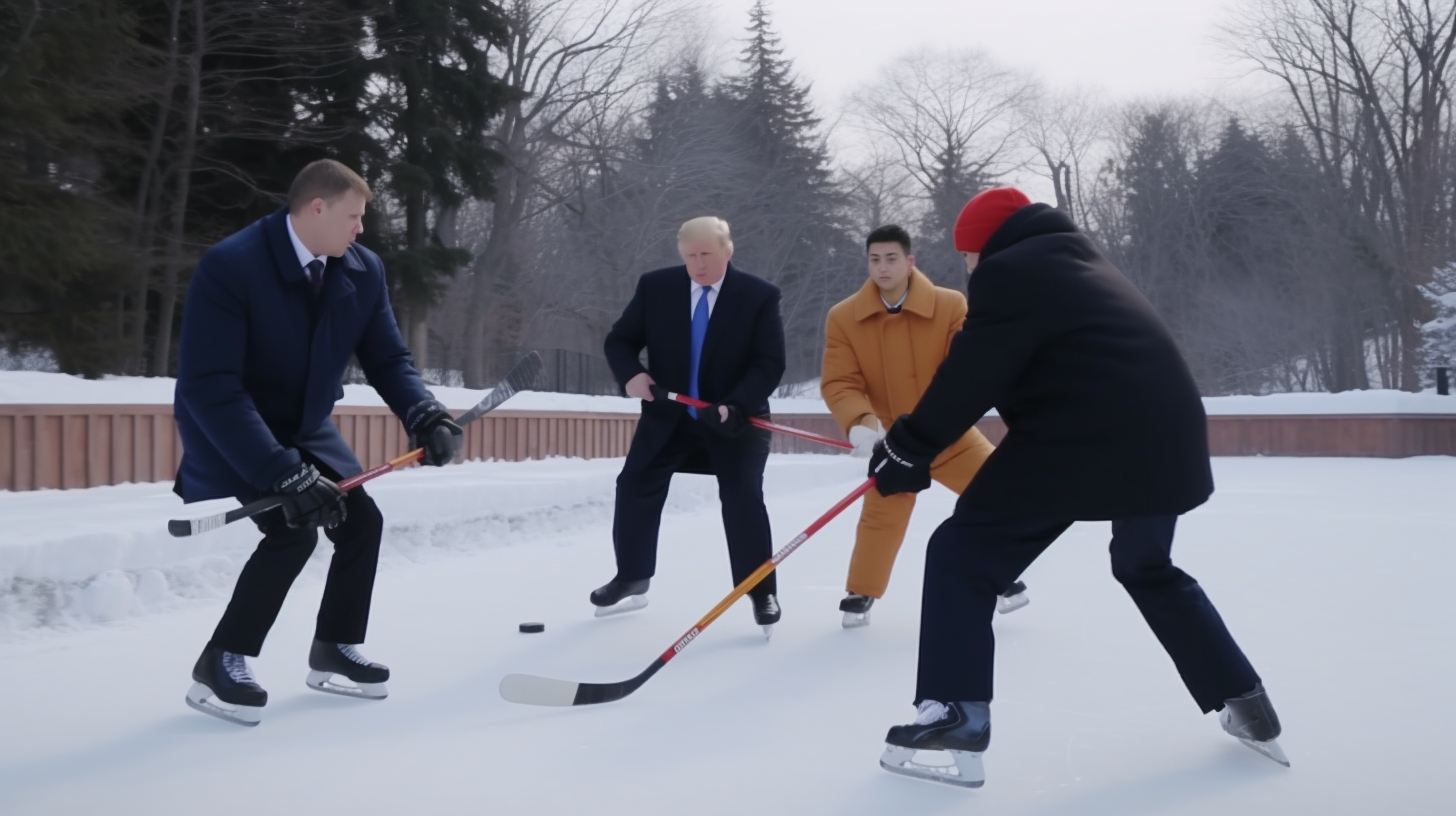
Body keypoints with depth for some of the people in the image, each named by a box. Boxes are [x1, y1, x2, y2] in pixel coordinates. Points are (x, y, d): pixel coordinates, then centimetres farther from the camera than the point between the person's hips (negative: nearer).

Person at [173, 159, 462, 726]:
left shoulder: (363, 271, -8)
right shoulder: (230, 265, -29)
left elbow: (388, 358, -3)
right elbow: (209, 387, -34)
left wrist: (424, 416, -25)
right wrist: (285, 473, -39)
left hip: (306, 429, 7)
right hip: (231, 435, -7)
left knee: (361, 520, 2)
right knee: (294, 530, -23)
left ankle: (333, 653, 22)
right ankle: (219, 665, -6)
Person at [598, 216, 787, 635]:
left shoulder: (759, 295, -12)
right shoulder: (655, 286, -5)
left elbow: (770, 364, -15)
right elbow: (619, 339, 3)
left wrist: (735, 406, -29)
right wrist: (631, 373, -19)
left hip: (736, 418, -3)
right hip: (669, 414, 3)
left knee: (743, 498, -11)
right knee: (634, 487, 5)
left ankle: (762, 593, 3)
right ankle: (631, 580, 23)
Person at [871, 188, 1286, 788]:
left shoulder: (1010, 272, 0)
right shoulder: (1081, 265, 28)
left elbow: (970, 378, -6)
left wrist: (907, 449, 2)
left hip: (1081, 443, -9)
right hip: (1164, 440, 9)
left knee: (962, 555, 2)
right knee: (1150, 570, 32)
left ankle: (956, 722, -6)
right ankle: (1245, 705, 34)